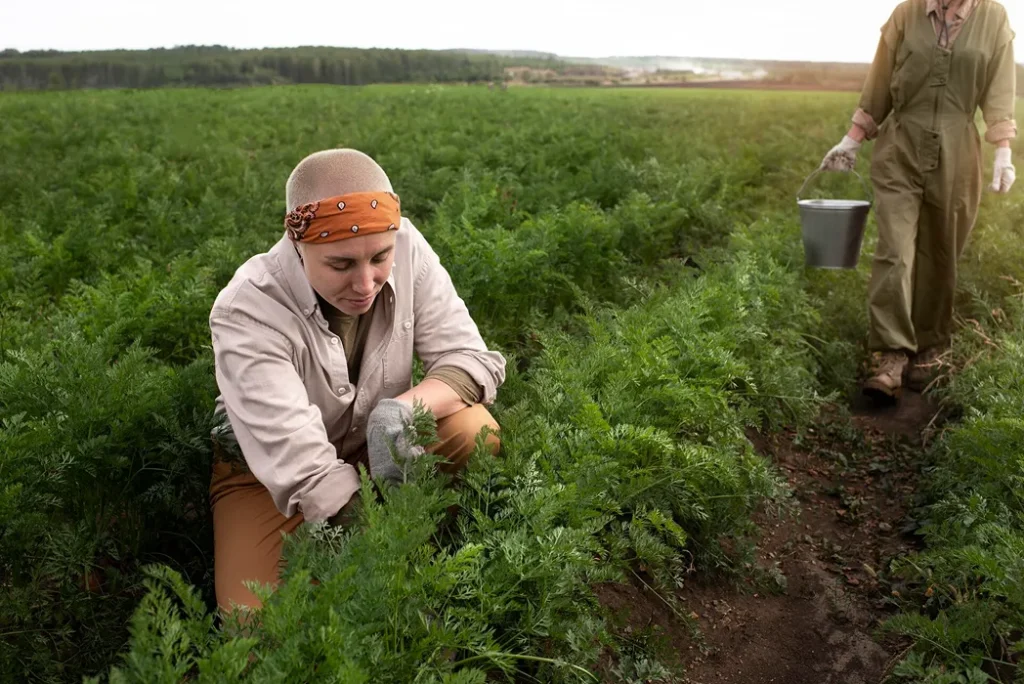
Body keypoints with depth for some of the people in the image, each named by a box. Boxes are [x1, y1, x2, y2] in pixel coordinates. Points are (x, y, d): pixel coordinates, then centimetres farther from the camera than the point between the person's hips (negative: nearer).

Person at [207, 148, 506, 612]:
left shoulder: (405, 246, -21)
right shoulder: (246, 313, -30)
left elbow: (473, 359, -16)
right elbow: (303, 471, -33)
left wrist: (401, 409, -36)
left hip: (375, 448, 3)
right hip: (268, 471, -2)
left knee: (474, 432, -25)